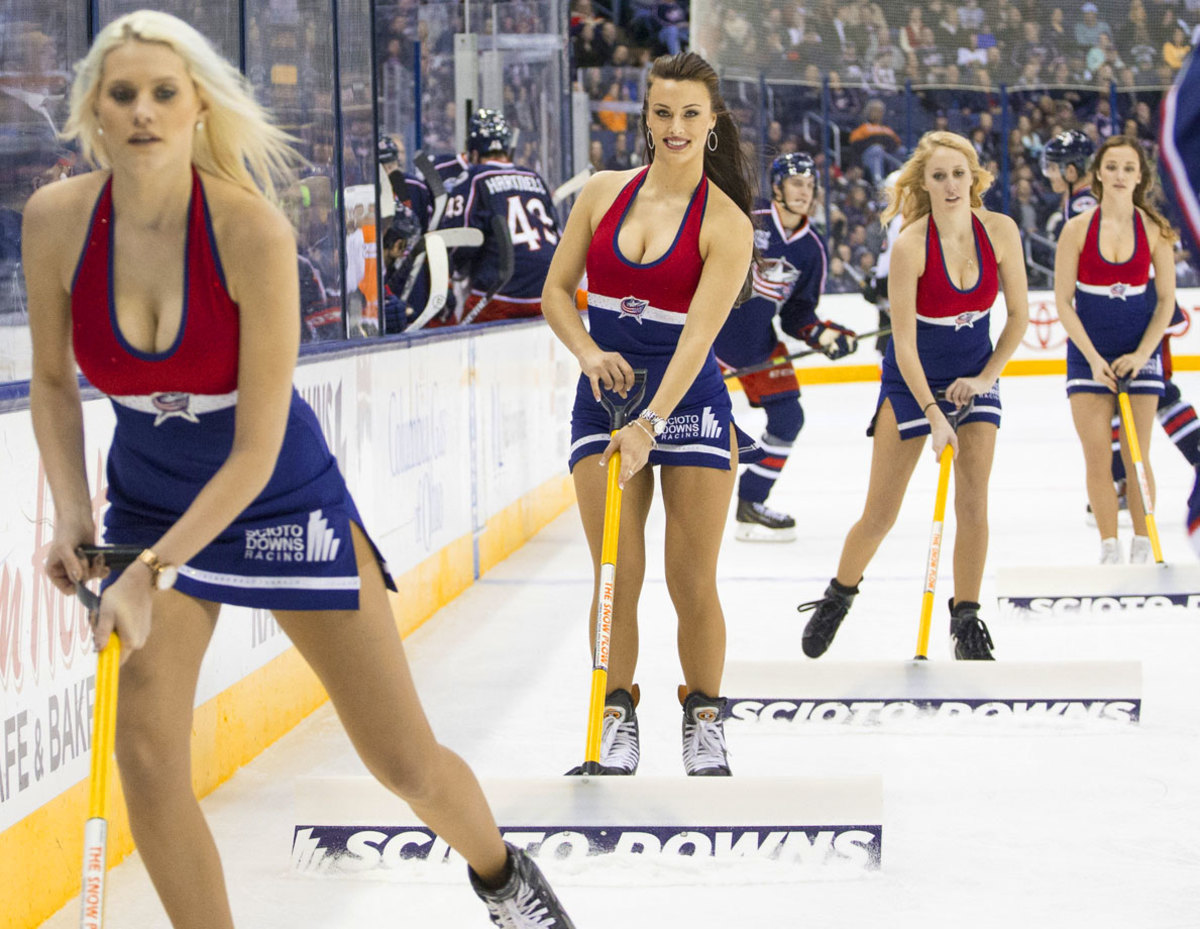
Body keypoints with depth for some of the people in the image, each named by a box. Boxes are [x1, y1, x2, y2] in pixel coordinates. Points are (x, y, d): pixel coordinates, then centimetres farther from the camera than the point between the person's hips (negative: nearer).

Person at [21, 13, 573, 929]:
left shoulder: (252, 232, -28)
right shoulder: (55, 220, -17)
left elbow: (255, 450, -26)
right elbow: (53, 381, 2)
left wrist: (153, 574, -29)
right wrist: (71, 513, -11)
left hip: (282, 493, -3)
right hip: (150, 500, 3)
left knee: (406, 759, 5)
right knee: (146, 747, -12)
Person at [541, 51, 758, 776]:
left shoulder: (726, 222, -10)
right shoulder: (604, 193, 2)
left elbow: (698, 335, -19)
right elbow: (556, 292, 8)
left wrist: (650, 426, -28)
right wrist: (590, 354, -11)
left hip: (690, 402, -2)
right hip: (606, 396, 2)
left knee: (693, 583, 1)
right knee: (616, 575, -1)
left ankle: (705, 722, 17)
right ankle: (617, 719, 13)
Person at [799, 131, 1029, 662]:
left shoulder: (1000, 231, -13)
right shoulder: (910, 246, -23)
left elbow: (1018, 316, -1)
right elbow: (904, 343, -21)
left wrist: (986, 377, -9)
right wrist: (933, 415, -25)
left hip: (975, 375, 2)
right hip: (911, 379, -2)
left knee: (973, 503, -7)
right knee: (880, 514, 1)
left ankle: (966, 619, 8)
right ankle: (838, 598, 26)